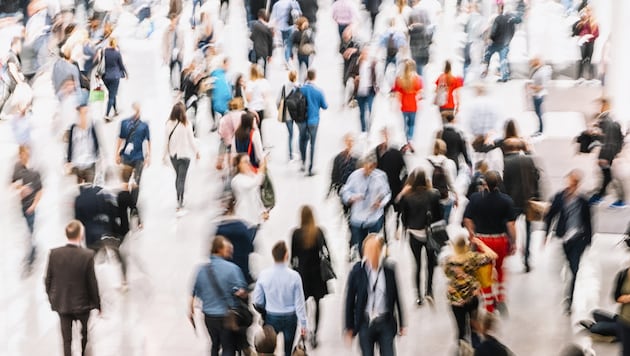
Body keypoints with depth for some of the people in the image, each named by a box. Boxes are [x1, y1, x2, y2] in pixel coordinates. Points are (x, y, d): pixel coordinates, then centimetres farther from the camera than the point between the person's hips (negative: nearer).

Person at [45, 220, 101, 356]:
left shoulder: (54, 253, -14)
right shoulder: (87, 255, -21)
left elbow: (48, 280, -4)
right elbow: (92, 283, -14)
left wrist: (51, 297, 14)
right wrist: (97, 304, 0)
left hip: (61, 303, 2)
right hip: (82, 304, -2)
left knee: (67, 340, 12)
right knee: (85, 335, 23)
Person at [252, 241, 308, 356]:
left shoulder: (264, 275, -13)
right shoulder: (294, 276, -18)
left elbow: (257, 301, -5)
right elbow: (299, 302, -12)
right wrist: (303, 323, -2)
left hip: (271, 317, 1)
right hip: (290, 318, -1)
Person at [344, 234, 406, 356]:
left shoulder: (390, 269, -7)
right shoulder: (357, 271, -8)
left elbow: (397, 297, 2)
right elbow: (349, 301, -1)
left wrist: (401, 323, 7)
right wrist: (349, 327, 1)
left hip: (386, 323, 0)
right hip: (365, 323, 0)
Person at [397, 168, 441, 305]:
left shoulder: (406, 196, -15)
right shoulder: (432, 195, -15)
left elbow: (404, 216, -6)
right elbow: (439, 214, -6)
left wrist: (406, 228, 12)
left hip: (414, 233, 0)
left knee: (417, 263, 13)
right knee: (431, 262, 21)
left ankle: (418, 295, 15)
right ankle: (429, 290, 12)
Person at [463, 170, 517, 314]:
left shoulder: (475, 198, -12)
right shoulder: (506, 200, -13)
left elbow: (467, 220, -7)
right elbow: (510, 224, -13)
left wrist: (471, 233, 11)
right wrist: (513, 242, -2)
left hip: (481, 239, -1)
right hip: (500, 239, 1)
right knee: (500, 268, 27)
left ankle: (489, 307, 20)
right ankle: (501, 298, 18)